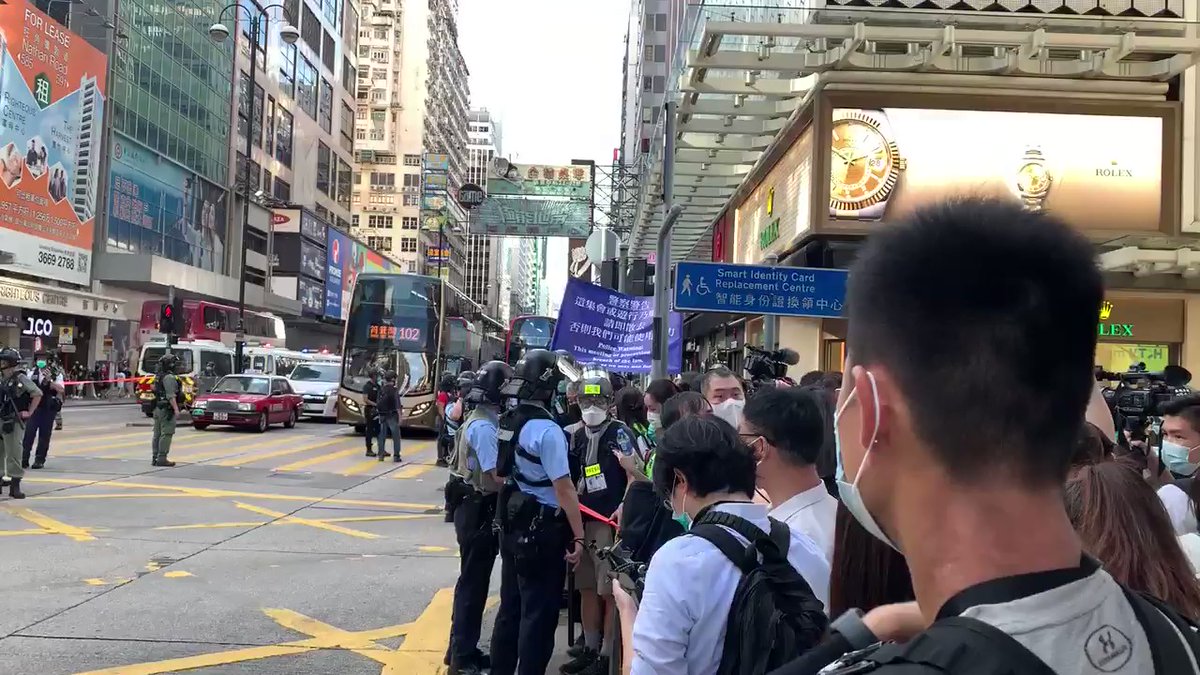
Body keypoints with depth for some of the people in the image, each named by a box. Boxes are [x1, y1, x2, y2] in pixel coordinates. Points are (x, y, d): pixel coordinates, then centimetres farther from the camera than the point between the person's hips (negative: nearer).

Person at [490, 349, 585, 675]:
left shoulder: (508, 423, 5)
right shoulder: (547, 430, -20)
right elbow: (564, 488, -21)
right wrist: (578, 536, -16)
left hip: (512, 526, 8)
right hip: (542, 530, -8)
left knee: (510, 607, 18)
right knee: (539, 612, 2)